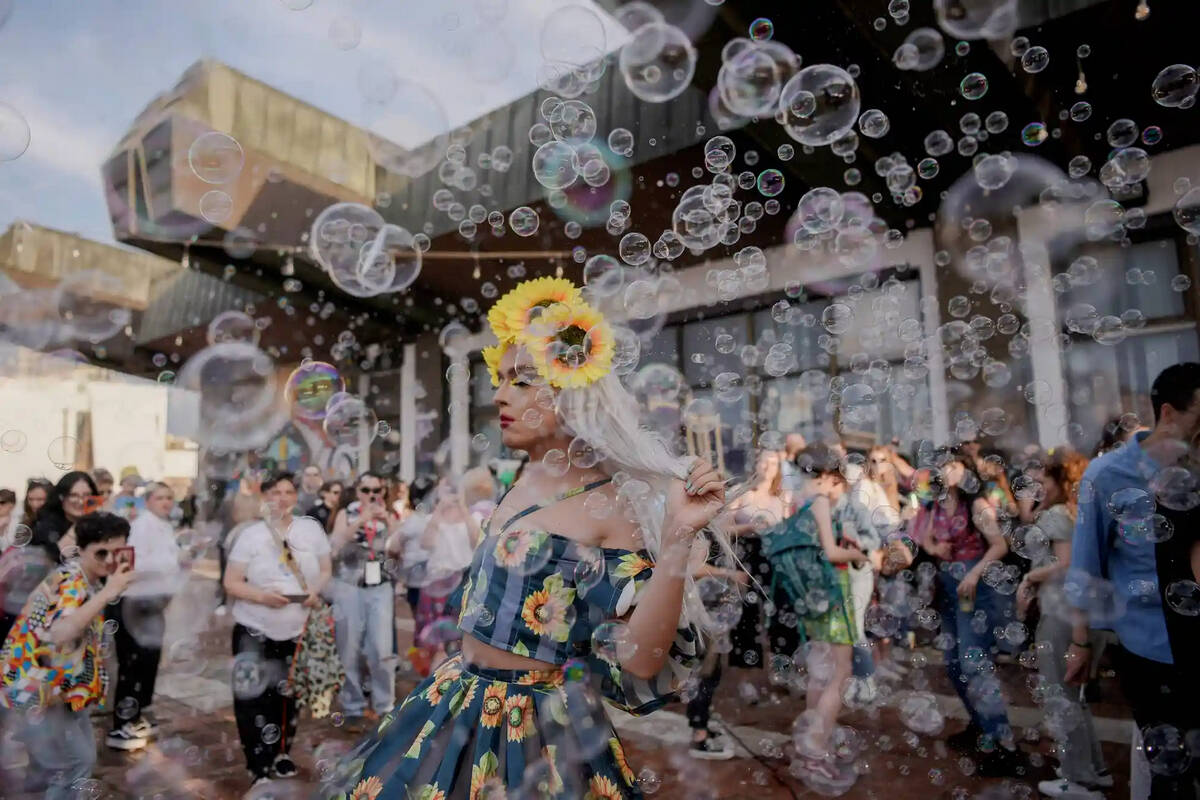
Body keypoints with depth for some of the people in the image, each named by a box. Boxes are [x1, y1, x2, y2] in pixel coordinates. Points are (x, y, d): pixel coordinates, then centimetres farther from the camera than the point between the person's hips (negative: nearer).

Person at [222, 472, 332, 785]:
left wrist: (316, 591, -14)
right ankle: (260, 766, 9)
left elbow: (326, 570, 7)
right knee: (255, 699, -5)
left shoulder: (312, 529, 0)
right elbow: (231, 583, -8)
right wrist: (262, 596, -25)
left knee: (289, 696, 15)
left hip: (298, 629, 3)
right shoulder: (250, 534, -8)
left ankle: (282, 753, 35)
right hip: (255, 630, -3)